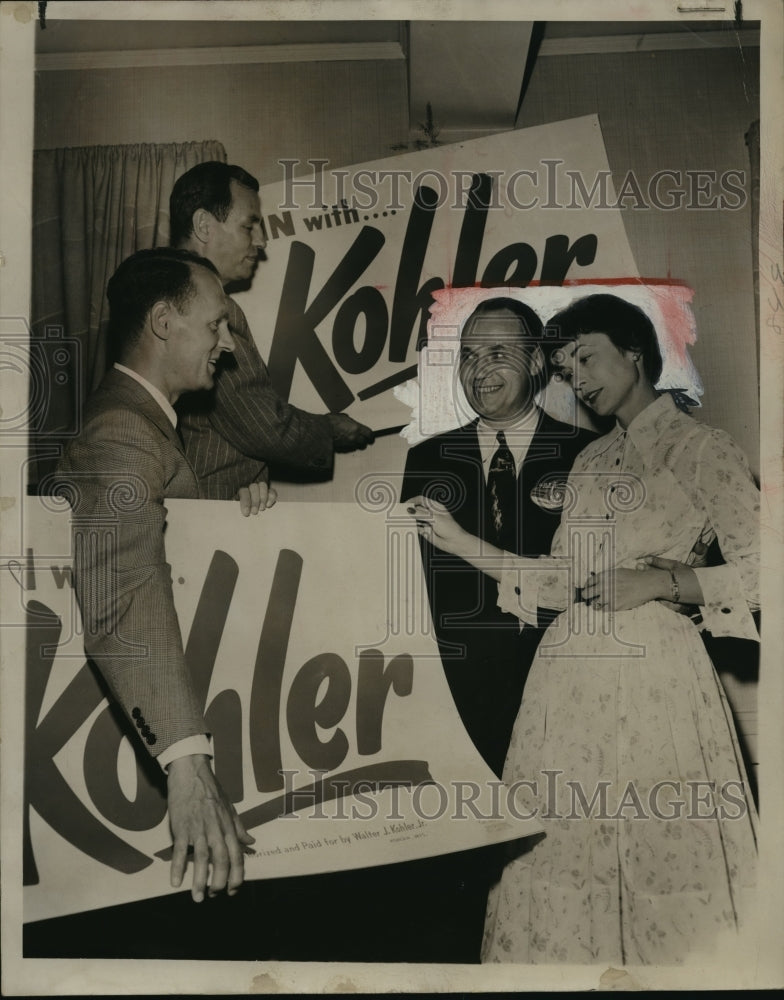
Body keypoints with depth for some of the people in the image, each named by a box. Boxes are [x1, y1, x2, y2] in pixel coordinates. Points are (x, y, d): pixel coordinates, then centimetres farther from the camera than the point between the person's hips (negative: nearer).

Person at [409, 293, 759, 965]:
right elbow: (564, 582, 13)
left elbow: (757, 571, -7)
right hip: (572, 673, 6)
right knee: (561, 847, 10)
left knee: (660, 852, 2)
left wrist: (663, 580, -17)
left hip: (653, 675, -5)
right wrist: (462, 543, 8)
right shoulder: (590, 461, 15)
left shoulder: (703, 449, -2)